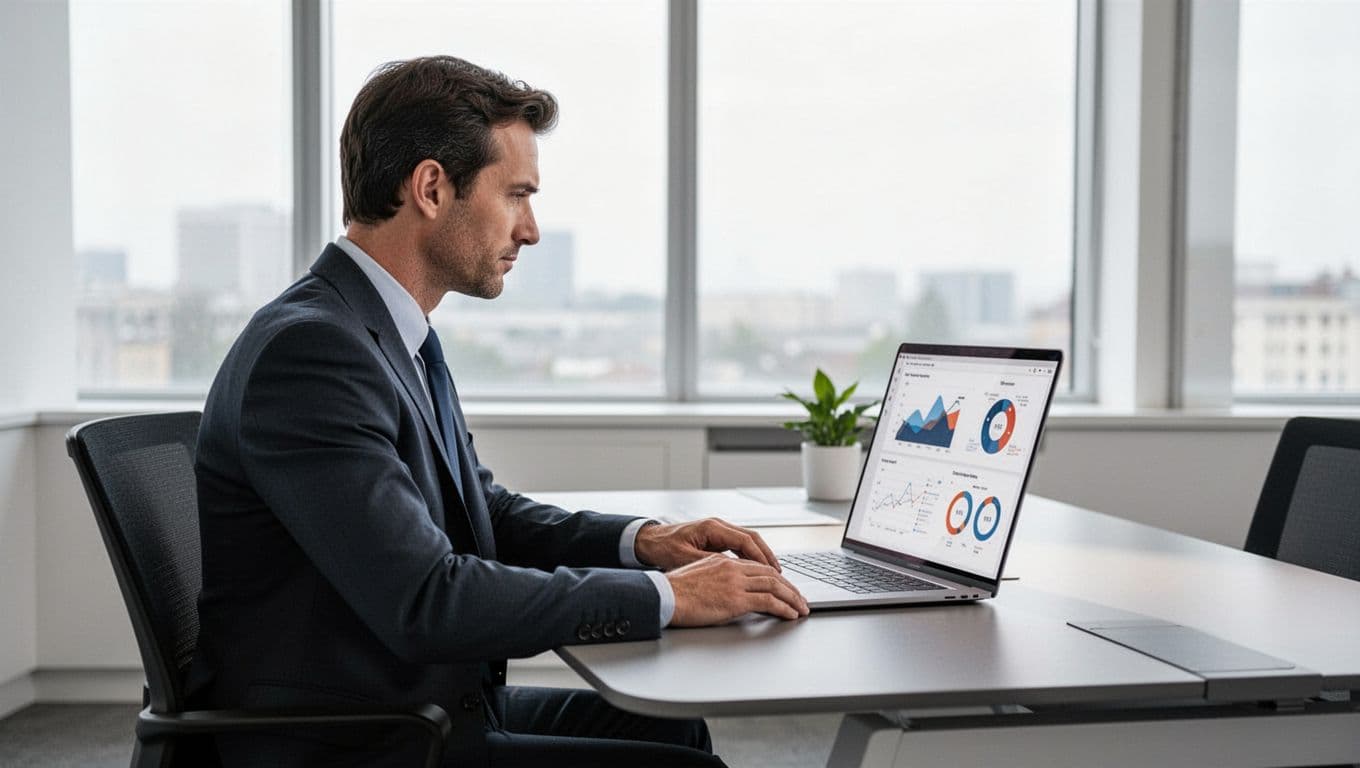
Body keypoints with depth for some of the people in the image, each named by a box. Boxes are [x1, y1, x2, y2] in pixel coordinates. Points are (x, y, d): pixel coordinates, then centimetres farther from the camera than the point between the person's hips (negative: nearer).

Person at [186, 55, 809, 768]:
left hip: (431, 706, 9)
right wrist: (667, 596, -20)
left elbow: (484, 511, 18)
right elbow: (426, 600, -28)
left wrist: (642, 539, 2)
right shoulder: (307, 349, -22)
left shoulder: (398, 334, 8)